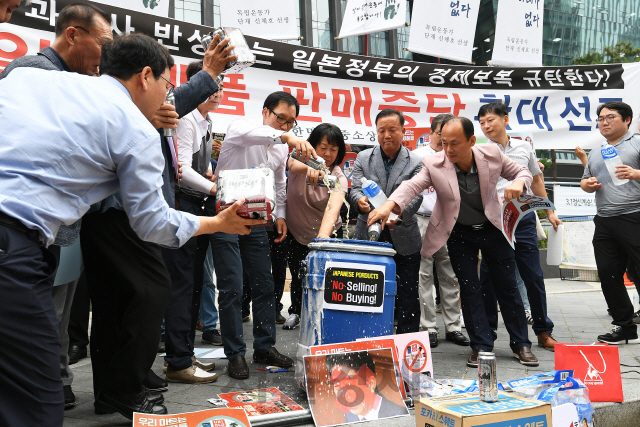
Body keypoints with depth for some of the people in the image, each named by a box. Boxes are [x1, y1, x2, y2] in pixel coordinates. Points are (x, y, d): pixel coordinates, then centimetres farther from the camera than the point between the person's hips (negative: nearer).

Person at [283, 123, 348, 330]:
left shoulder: (338, 177, -21)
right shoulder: (301, 160, -16)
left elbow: (333, 209, -39)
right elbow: (290, 163, -43)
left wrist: (323, 236, -58)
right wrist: (308, 168, -65)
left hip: (323, 232, -1)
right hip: (295, 231, 1)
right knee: (297, 274, 8)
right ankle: (295, 311, 36)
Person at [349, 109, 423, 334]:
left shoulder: (415, 162, 2)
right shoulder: (363, 158, 8)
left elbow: (415, 197, -9)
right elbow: (354, 188, 1)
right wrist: (360, 200, -24)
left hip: (404, 241, -1)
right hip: (369, 238, 1)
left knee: (408, 299, 4)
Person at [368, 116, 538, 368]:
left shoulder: (492, 154, -16)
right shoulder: (434, 164, -19)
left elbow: (521, 172, -1)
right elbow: (412, 186, -31)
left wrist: (518, 183, -25)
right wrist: (389, 204, -50)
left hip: (492, 229, 1)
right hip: (459, 234, -1)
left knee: (507, 287, 8)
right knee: (469, 289, 1)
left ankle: (521, 345, 22)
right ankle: (481, 346, 14)